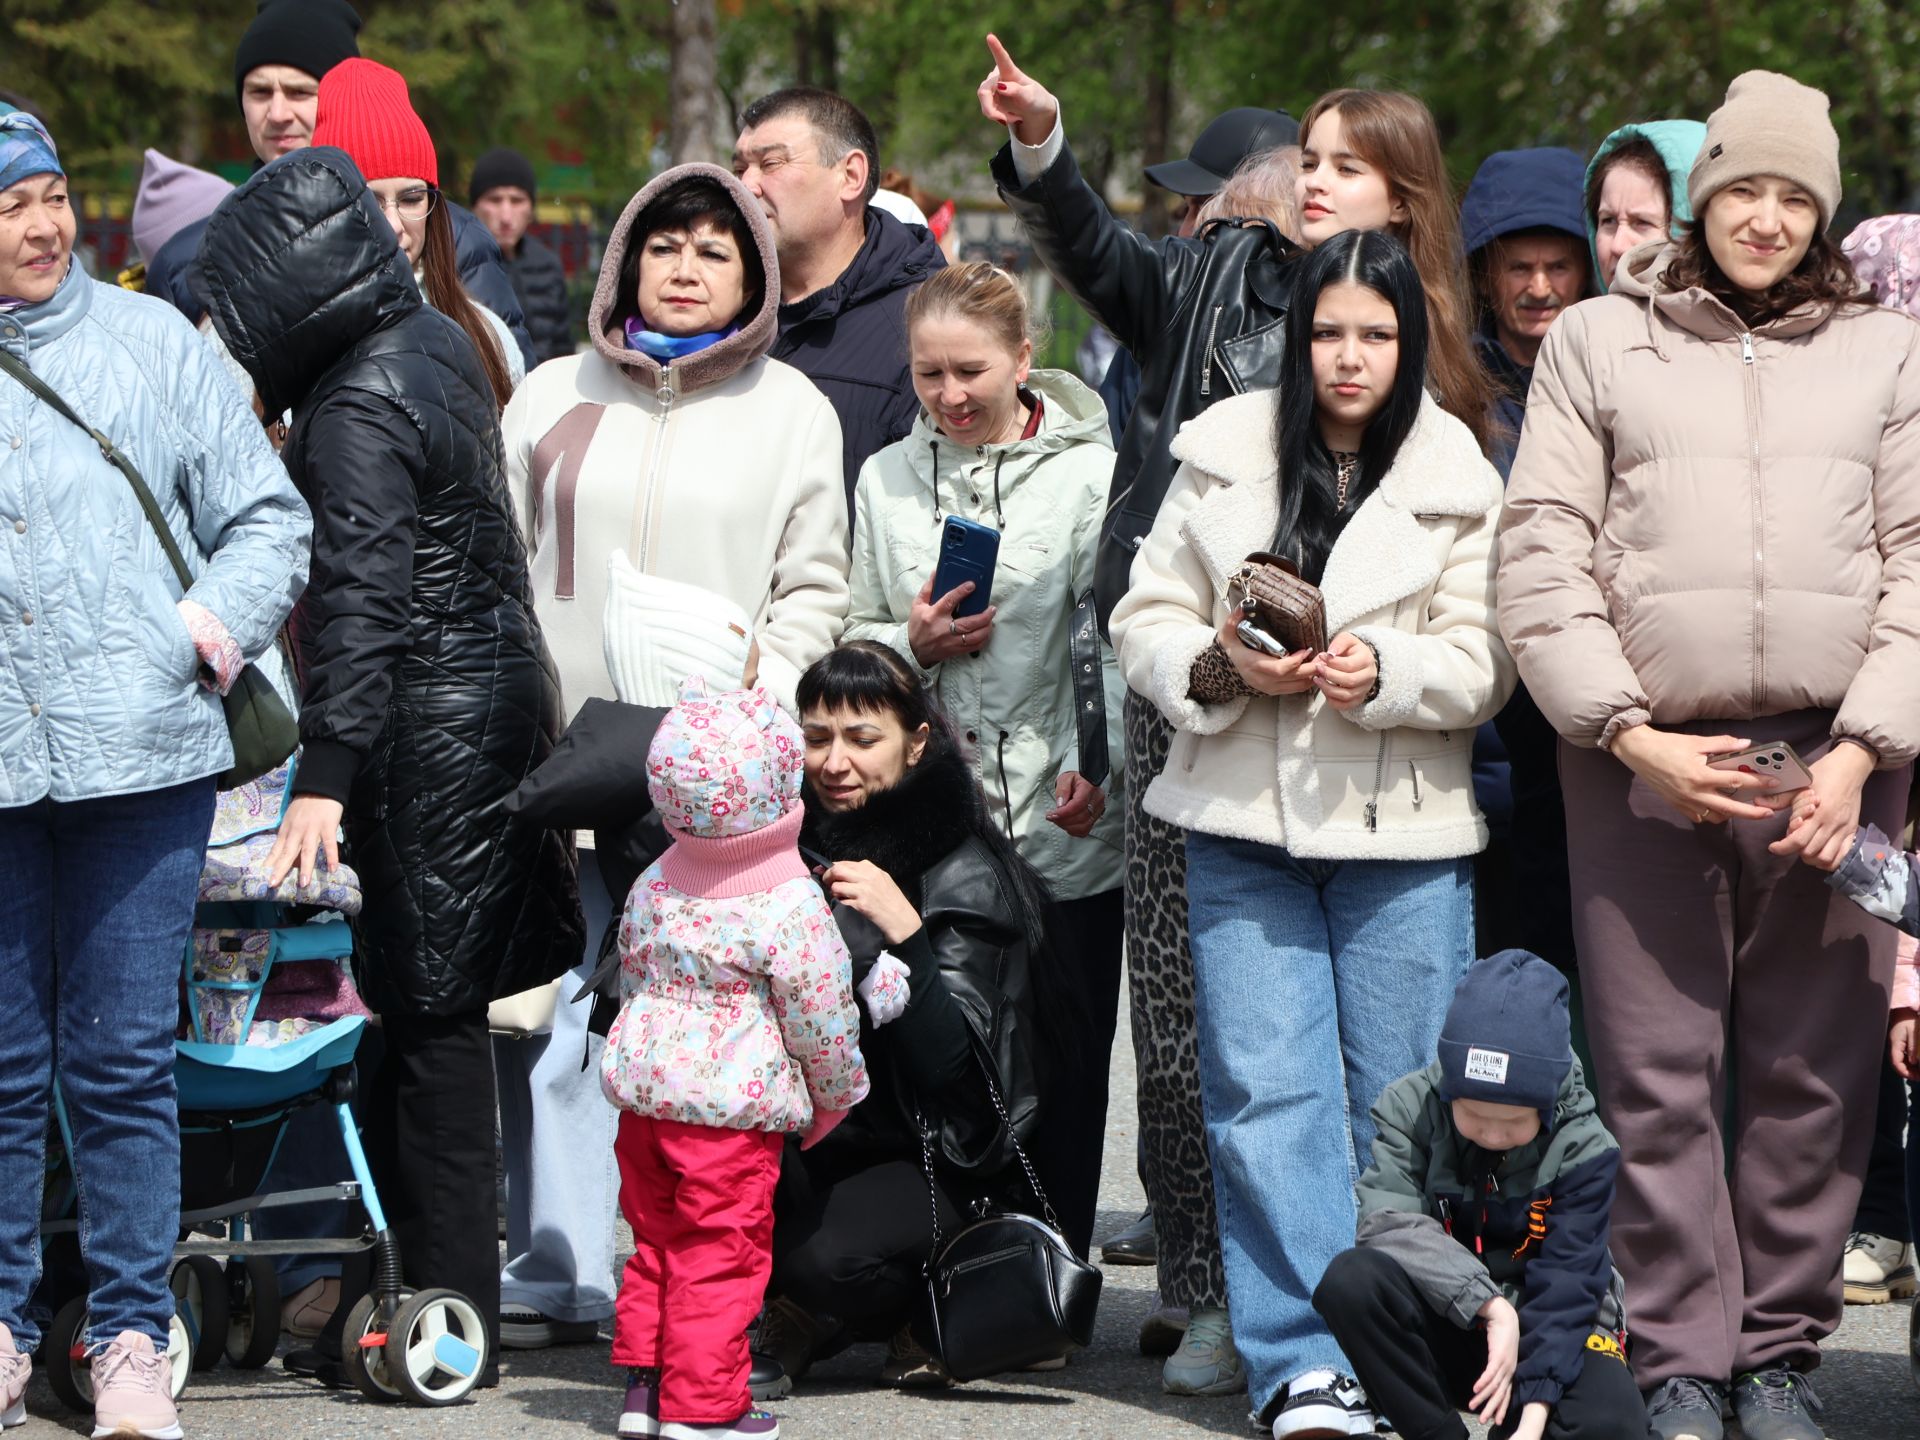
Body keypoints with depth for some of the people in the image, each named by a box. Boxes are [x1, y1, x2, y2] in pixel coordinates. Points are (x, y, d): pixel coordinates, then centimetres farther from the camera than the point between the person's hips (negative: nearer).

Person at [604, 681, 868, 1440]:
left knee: (656, 1242, 18)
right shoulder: (790, 904, -14)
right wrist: (837, 1094, 7)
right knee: (719, 1255, 0)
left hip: (642, 1088, 6)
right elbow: (820, 1018, -10)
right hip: (734, 1103, -6)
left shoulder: (654, 885, 6)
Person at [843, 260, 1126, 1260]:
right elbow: (854, 638, 16)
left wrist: (1094, 763, -17)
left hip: (1062, 823, -3)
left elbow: (1113, 638, -4)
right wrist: (912, 644, -5)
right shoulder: (887, 478, 12)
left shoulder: (1090, 472, 0)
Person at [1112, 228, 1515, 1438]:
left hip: (1404, 836, -1)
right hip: (1244, 824, 1)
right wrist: (1223, 666, -13)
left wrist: (1385, 674, -20)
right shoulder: (1225, 456, 7)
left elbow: (1482, 664, -1)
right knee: (1268, 1090, -6)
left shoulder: (1458, 481, 3)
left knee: (1401, 1102, 3)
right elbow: (1149, 620, 7)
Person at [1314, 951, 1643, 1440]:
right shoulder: (1411, 1108, -9)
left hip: (1553, 1325, -1)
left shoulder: (1582, 1148, -11)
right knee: (1350, 1280, -30)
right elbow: (1389, 1221, -21)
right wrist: (1489, 1305, -32)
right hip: (1447, 1322, 1)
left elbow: (1565, 1283, -16)